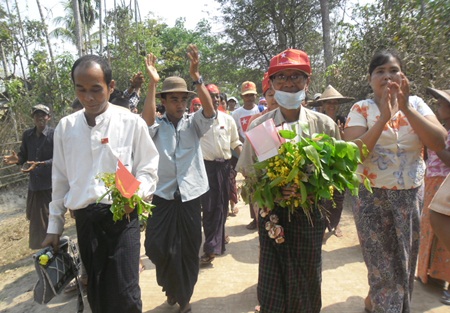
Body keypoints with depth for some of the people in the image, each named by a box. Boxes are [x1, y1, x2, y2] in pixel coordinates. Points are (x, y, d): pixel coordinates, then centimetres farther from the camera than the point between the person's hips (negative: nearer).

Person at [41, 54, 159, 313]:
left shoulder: (132, 123, -5)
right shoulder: (65, 127, 5)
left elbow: (148, 169, -1)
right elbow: (60, 179, 11)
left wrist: (136, 193, -21)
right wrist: (54, 226, 13)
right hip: (84, 219, 4)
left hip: (121, 216, -3)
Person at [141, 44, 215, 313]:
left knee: (190, 251, 10)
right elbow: (146, 121, -21)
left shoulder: (194, 124, 2)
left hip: (190, 196, 1)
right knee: (157, 247, 1)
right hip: (162, 196, 0)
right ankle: (172, 286, 35)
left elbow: (210, 111, -16)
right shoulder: (157, 126, 1)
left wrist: (196, 76, -26)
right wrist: (152, 83, -25)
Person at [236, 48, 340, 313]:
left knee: (307, 291, 13)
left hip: (310, 218, 0)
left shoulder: (325, 125, -2)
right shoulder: (259, 126, -1)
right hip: (272, 217, 0)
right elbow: (248, 174, 4)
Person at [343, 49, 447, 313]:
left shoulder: (416, 104, 2)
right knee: (385, 269, 5)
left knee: (404, 265, 17)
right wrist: (384, 117, -25)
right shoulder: (361, 109, -6)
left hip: (412, 196, 4)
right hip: (373, 197, -3)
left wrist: (406, 108, -22)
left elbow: (440, 143, -12)